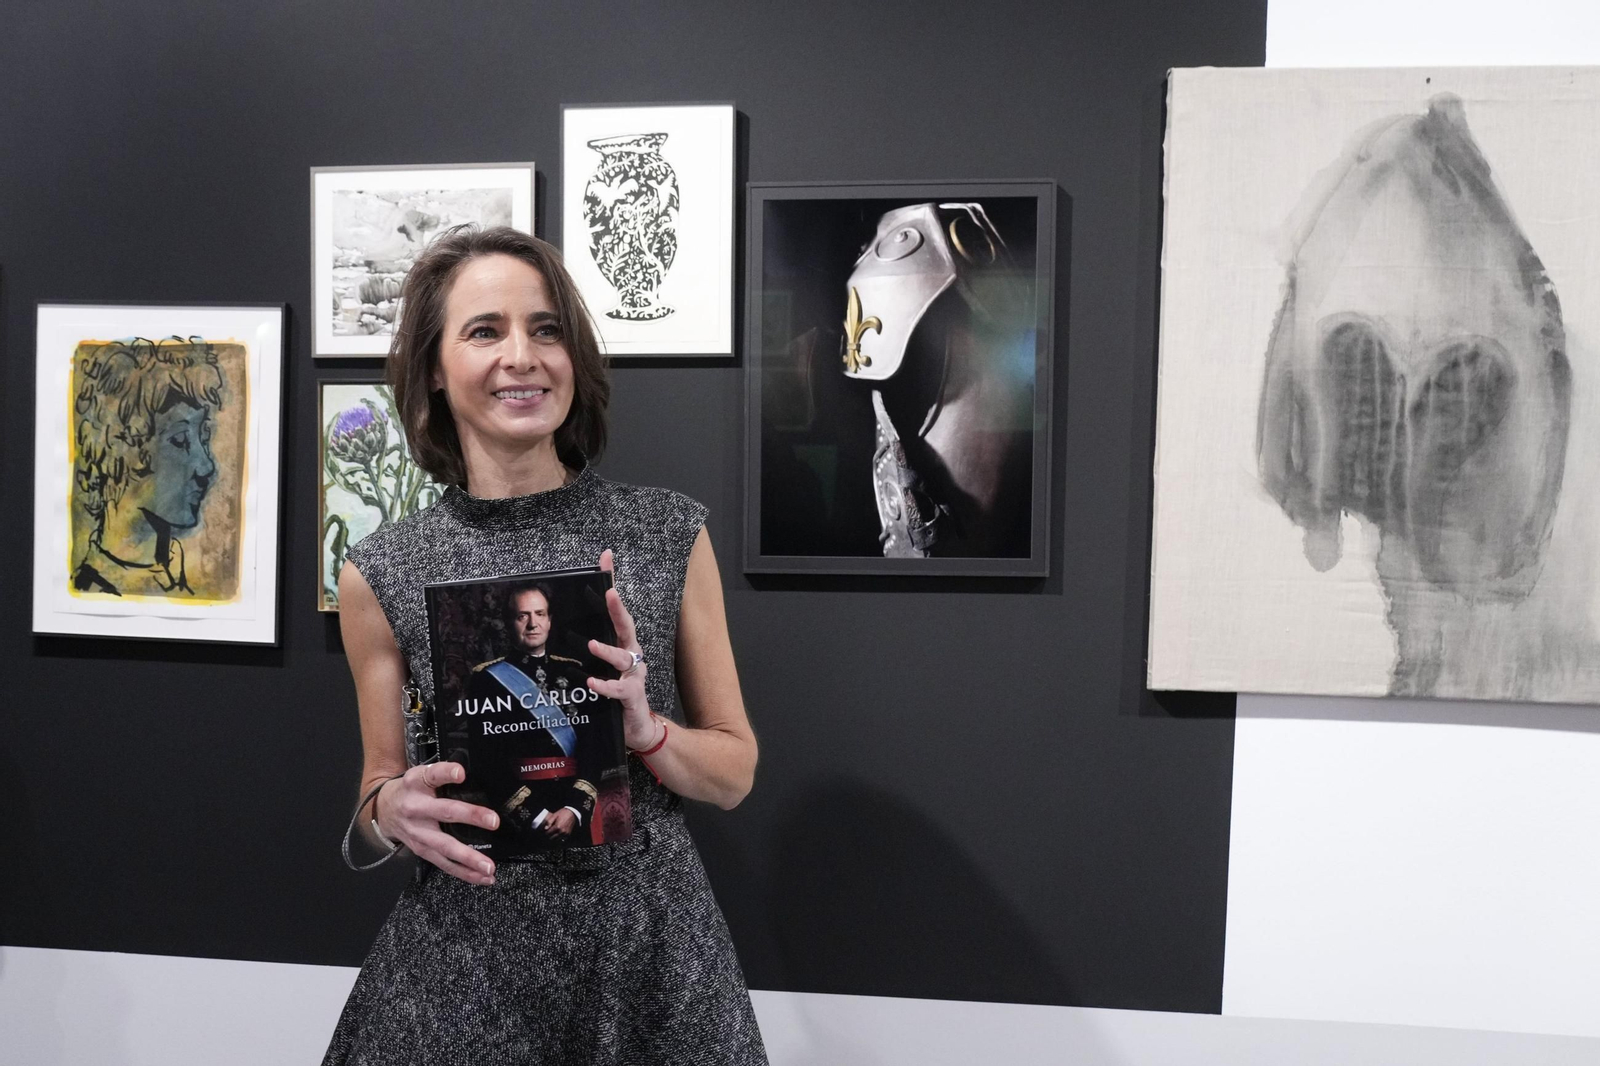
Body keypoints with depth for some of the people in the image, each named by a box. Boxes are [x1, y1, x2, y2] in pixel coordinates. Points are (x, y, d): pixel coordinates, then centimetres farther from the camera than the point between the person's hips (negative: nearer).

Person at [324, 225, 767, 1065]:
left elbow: (734, 773, 1)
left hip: (651, 941, 1)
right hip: (466, 957, 0)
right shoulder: (380, 576, -5)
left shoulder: (670, 535, -6)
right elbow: (380, 785, 7)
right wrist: (394, 810, -14)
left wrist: (645, 730, -18)